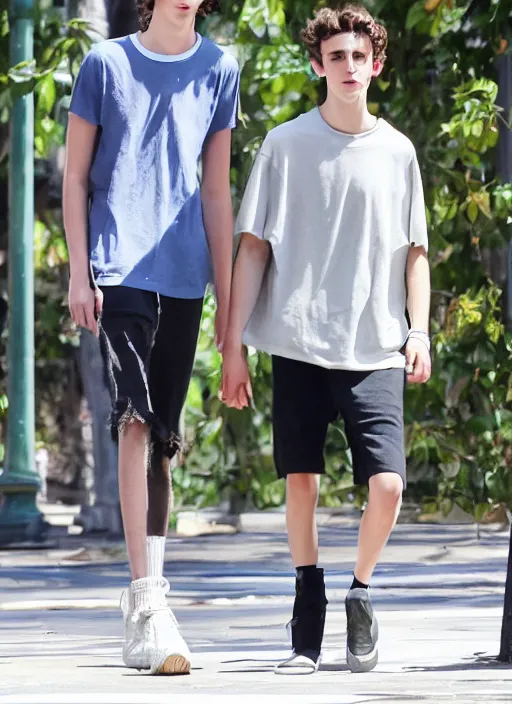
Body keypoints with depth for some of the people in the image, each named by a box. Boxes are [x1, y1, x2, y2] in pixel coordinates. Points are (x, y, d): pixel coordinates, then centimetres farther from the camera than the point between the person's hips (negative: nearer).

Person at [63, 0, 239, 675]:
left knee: (164, 438, 6)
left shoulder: (218, 69, 10)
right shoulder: (106, 63, 3)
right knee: (136, 419, -17)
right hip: (119, 266, -3)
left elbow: (215, 192, 13)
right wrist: (78, 272, -2)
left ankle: (145, 608, 13)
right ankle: (147, 601, -22)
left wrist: (228, 296, 11)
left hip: (184, 278, 3)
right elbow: (76, 175, 6)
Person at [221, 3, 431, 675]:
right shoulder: (286, 145, 4)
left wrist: (419, 330, 2)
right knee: (301, 479, 0)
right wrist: (234, 345, 0)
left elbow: (415, 252, 15)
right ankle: (308, 619, 16)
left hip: (375, 349, 1)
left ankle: (360, 595, 13)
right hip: (299, 342, 0)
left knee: (386, 483, -11)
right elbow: (253, 248, 4)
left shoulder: (397, 152, 9)